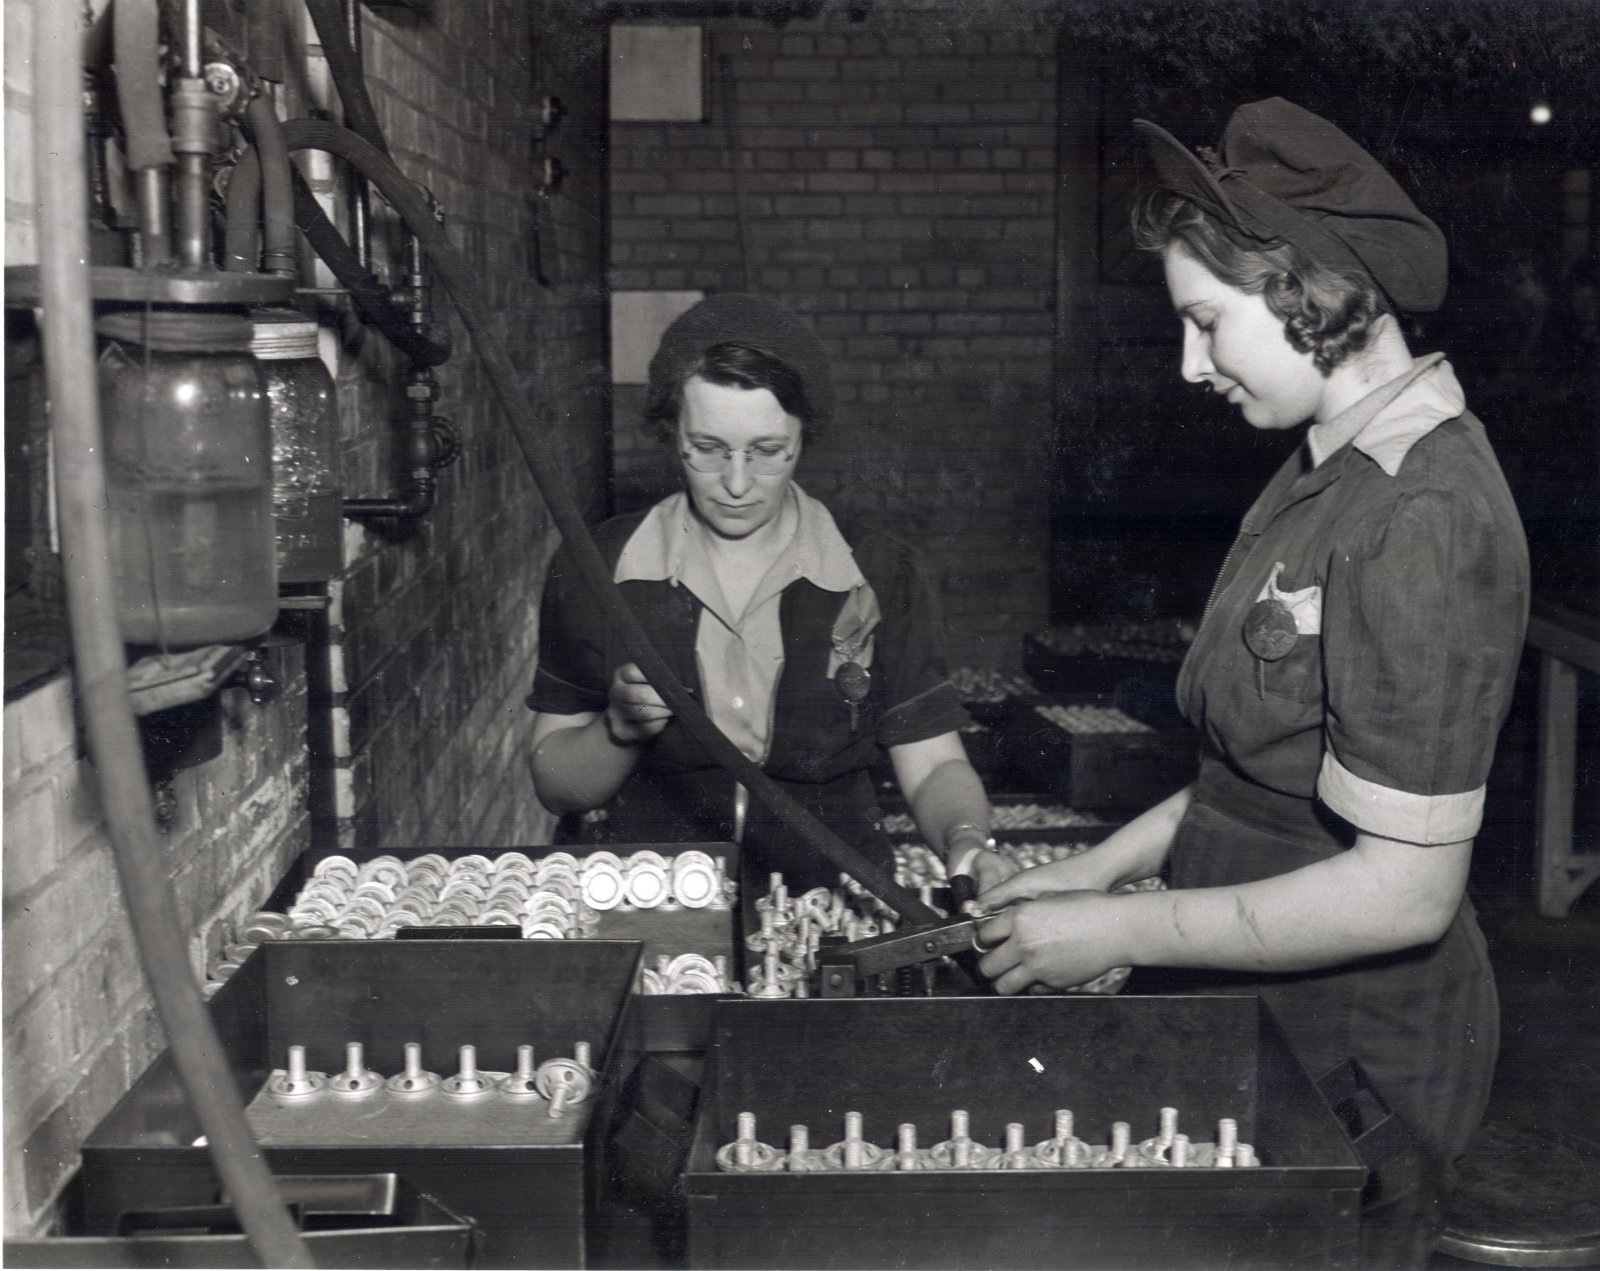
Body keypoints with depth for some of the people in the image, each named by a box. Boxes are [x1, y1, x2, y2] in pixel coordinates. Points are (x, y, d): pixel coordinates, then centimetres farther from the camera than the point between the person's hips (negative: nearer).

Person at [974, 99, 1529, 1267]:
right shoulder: (1339, 470, 5)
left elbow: (1406, 885, -25)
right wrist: (1104, 865, 6)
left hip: (1347, 1048, -8)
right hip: (1258, 1026, 8)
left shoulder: (1422, 523, -24)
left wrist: (1121, 933, -19)